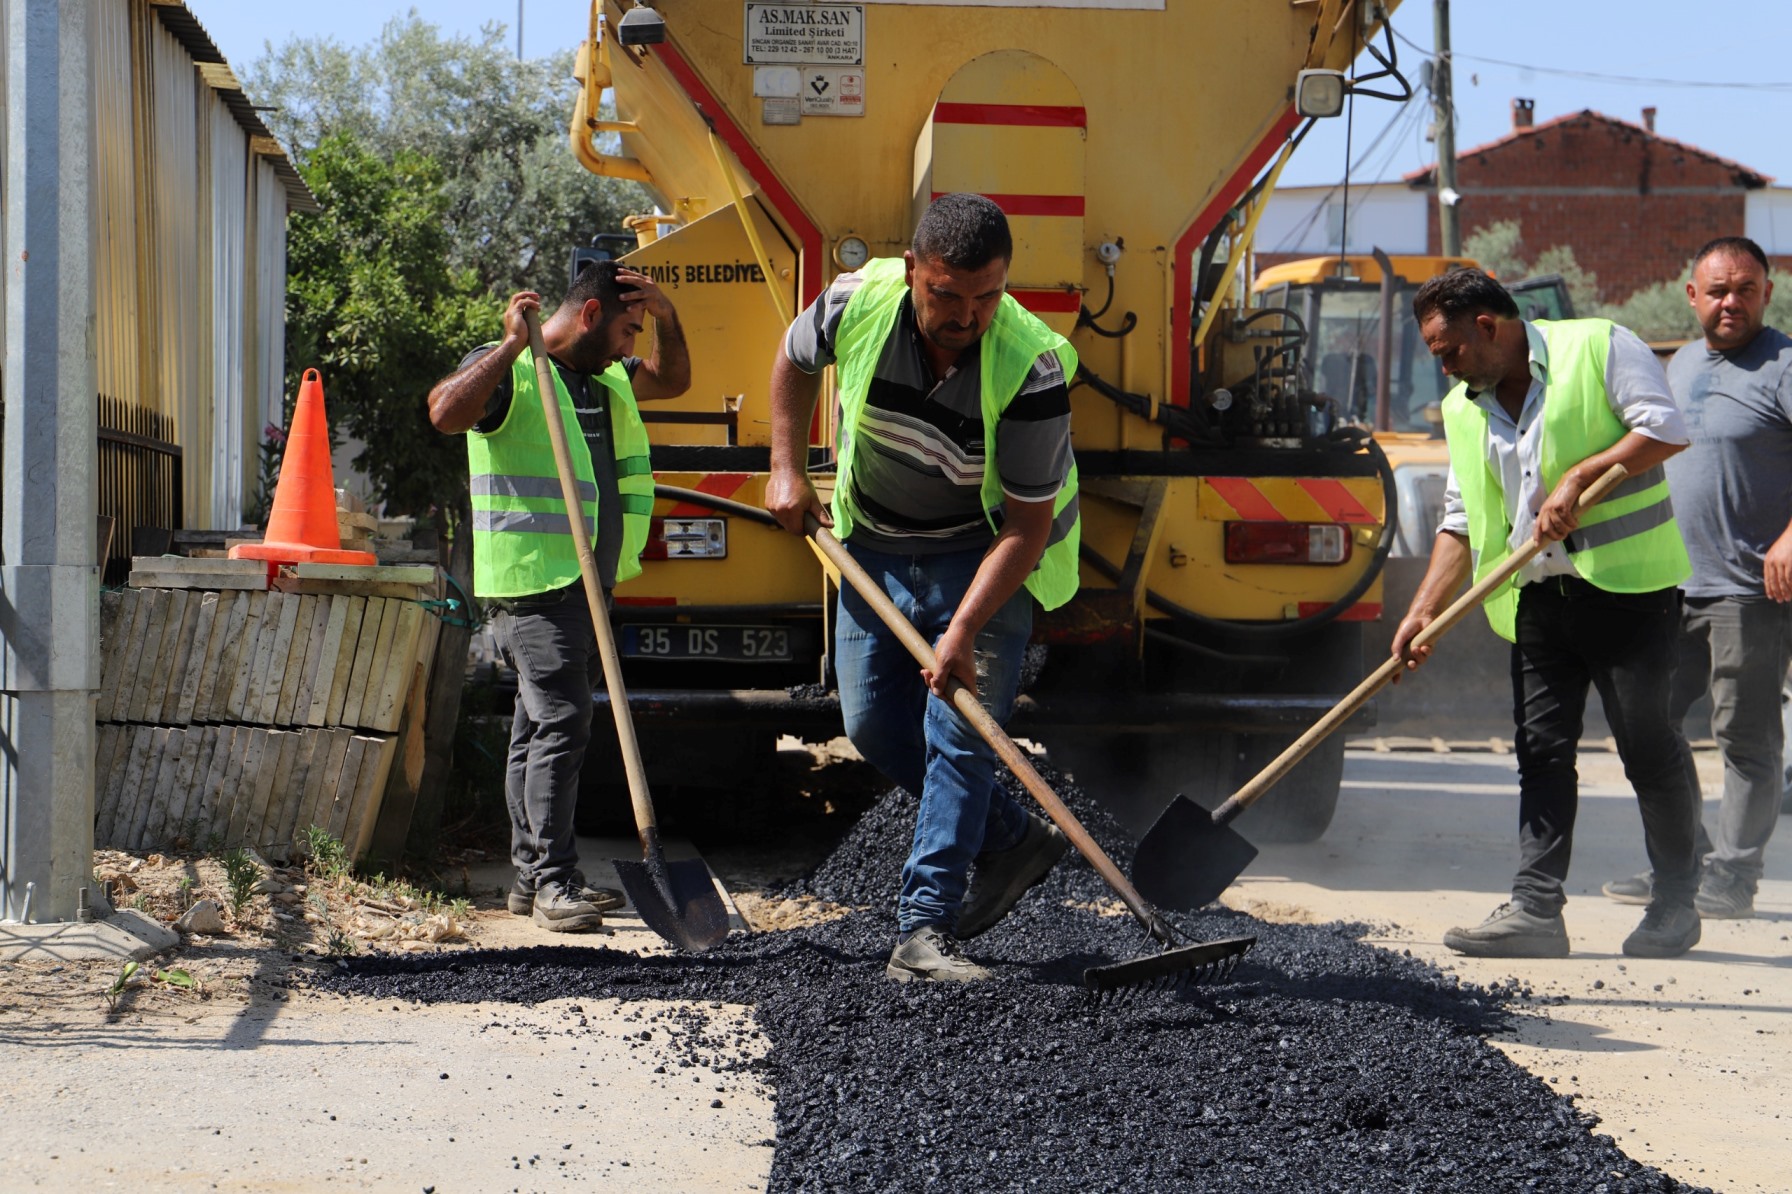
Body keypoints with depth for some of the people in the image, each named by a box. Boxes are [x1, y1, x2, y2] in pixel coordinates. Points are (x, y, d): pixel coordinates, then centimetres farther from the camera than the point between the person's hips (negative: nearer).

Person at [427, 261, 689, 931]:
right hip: (534, 580, -9)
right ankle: (551, 881, -15)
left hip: (587, 581, 9)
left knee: (541, 728, 12)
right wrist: (512, 346, -26)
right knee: (559, 725, -15)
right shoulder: (508, 371, -9)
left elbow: (672, 381, 29)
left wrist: (666, 316, 11)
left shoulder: (606, 377, 18)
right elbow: (447, 413, -26)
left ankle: (533, 877, 15)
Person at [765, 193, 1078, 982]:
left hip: (985, 555, -5)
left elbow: (1027, 526, -24)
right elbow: (795, 362, 7)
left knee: (958, 733, -14)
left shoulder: (1030, 370, -30)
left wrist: (962, 634, -31)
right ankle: (1013, 840, 22)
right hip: (874, 544, 5)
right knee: (875, 725, 5)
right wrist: (787, 469, 0)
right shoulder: (859, 303, -19)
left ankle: (925, 929, -13)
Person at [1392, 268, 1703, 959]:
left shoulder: (1598, 348, -3)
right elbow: (1461, 522, 16)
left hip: (1627, 583, -6)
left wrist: (1579, 475, -16)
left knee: (1648, 746, -4)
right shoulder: (1463, 410, 16)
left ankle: (1675, 905, 8)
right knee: (1542, 749, -1)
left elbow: (1664, 429, -11)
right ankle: (1536, 908, -3)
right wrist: (1423, 611, 6)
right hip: (1537, 597, 6)